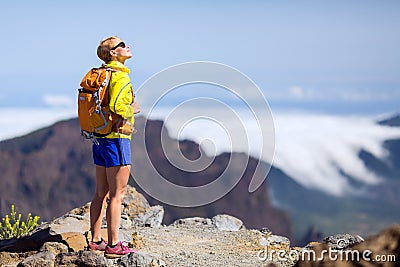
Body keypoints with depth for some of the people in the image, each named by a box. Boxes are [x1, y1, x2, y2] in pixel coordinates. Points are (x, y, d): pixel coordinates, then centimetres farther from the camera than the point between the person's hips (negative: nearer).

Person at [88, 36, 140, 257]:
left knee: (101, 193, 15)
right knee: (117, 195, -4)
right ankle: (113, 245, -2)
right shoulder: (121, 76, -15)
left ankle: (95, 240, 20)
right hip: (116, 139, -9)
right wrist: (131, 109, -8)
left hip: (99, 138, 9)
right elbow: (117, 106, -28)